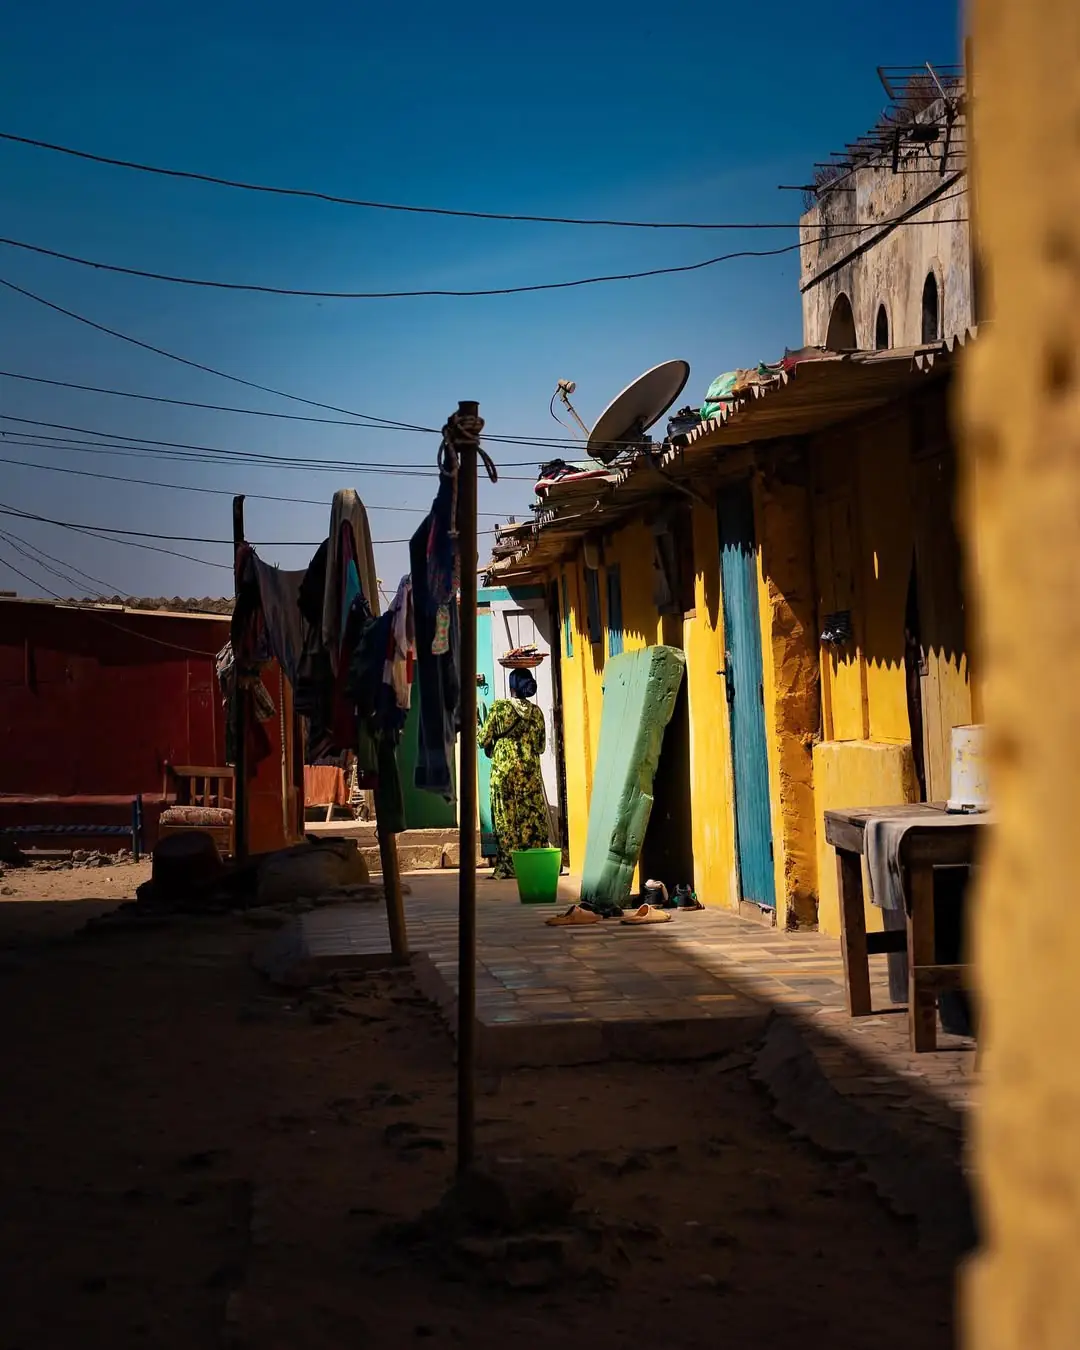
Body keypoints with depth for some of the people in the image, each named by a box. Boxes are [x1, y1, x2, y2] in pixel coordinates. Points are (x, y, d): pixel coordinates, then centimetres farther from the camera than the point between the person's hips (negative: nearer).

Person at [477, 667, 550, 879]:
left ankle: (508, 866, 2)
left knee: (506, 817, 3)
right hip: (530, 772, 2)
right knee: (532, 817, 5)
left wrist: (478, 732, 20)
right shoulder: (536, 712, 4)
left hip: (503, 770, -2)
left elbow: (483, 740, -2)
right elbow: (541, 746, 10)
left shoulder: (499, 707, -6)